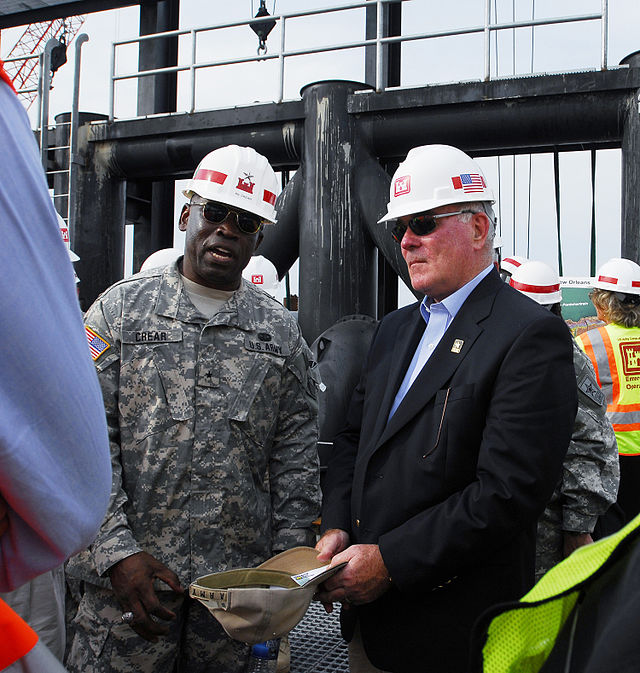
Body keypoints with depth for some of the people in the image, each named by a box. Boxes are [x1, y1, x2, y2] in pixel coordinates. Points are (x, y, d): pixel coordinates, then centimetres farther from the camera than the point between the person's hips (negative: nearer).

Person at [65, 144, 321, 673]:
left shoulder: (282, 333, 7)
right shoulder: (121, 308, 1)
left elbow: (296, 460, 7)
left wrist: (287, 561, 0)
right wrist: (116, 553, -13)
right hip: (128, 579, -1)